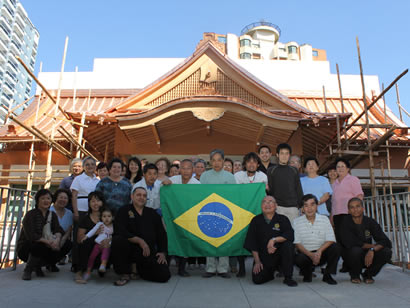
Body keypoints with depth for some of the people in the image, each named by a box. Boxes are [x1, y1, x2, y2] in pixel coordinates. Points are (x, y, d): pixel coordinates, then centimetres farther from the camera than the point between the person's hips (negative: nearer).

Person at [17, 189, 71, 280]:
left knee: (67, 244, -14)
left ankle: (38, 265, 1)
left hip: (45, 246, 6)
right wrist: (48, 242, -33)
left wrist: (57, 239, -32)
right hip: (25, 248, -6)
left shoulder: (52, 215, 7)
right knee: (40, 246, -39)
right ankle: (28, 269, -7)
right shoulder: (30, 214, -11)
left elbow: (58, 229, -8)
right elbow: (31, 236, -24)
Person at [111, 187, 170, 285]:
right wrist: (140, 241, -18)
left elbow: (162, 234, 15)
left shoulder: (152, 213, 13)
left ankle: (138, 268, 15)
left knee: (164, 275, -14)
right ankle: (125, 274, -11)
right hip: (130, 249, -3)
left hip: (149, 253, 3)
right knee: (117, 240, -34)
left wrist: (162, 252, 3)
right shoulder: (124, 211, 3)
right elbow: (120, 232, -13)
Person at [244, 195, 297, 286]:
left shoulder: (283, 219, 0)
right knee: (257, 280, -17)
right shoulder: (256, 220, 2)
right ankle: (271, 272, 20)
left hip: (279, 253, -1)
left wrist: (274, 240, -29)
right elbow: (252, 242, 2)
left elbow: (290, 235, -16)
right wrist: (257, 261, -5)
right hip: (263, 257, 1)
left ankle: (288, 278, -13)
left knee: (288, 245, -30)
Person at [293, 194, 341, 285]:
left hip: (322, 253, 2)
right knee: (298, 259, -34)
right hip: (306, 253, -1)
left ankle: (327, 275, -3)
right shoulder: (297, 222, -2)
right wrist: (310, 255, -23)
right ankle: (307, 273, 4)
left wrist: (319, 251, -24)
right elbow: (297, 243, -6)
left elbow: (331, 240, -7)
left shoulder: (324, 219, 2)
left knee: (336, 248, -26)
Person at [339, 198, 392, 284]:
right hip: (351, 257, -3)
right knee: (356, 250, -36)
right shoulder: (345, 222, -14)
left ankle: (368, 274, 4)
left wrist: (372, 250, -33)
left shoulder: (371, 222, -7)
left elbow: (386, 242, -14)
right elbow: (350, 243, -22)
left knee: (386, 252, -23)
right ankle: (354, 275, -2)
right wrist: (374, 246, -16)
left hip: (368, 255, 3)